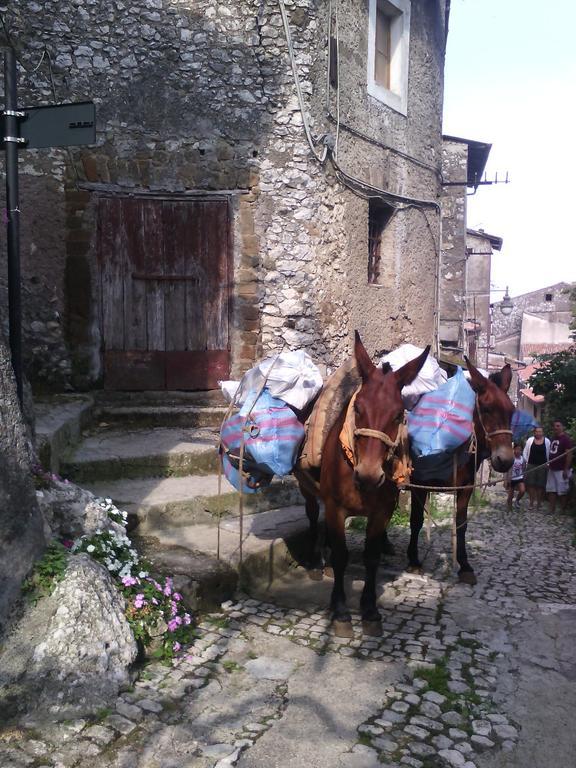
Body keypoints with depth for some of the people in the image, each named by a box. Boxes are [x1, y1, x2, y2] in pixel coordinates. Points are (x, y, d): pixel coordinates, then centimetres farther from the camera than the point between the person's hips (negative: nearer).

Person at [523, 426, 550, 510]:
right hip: (531, 465, 1)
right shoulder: (530, 440, 2)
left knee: (540, 485, 4)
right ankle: (531, 503, 9)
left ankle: (539, 503, 13)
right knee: (531, 484, 1)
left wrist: (547, 464, -1)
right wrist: (527, 461, 3)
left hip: (542, 466, -1)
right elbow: (525, 452, 9)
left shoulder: (547, 441, 2)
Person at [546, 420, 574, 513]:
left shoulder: (566, 439, -11)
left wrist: (566, 470, -20)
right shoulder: (552, 438, 13)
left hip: (561, 470, -8)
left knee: (562, 491, -1)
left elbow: (569, 455, -16)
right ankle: (551, 510, 14)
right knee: (551, 490, 9)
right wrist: (548, 465, 16)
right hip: (552, 469, 8)